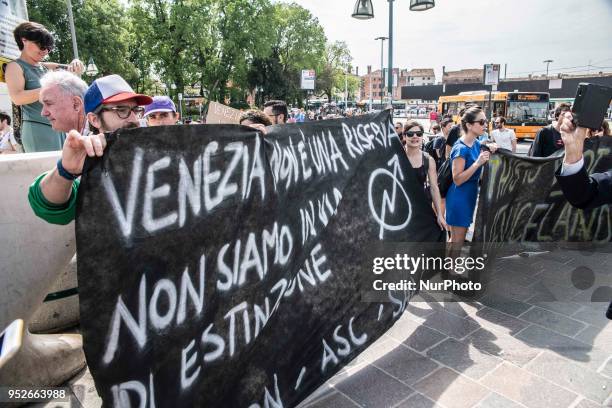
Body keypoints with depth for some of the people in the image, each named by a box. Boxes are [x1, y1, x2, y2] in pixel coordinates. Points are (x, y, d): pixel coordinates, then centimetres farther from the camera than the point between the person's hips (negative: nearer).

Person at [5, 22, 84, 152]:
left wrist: (76, 64, -2)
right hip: (37, 129, -6)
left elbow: (80, 69, 22)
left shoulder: (45, 67, 17)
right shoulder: (15, 66, 2)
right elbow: (17, 98, -14)